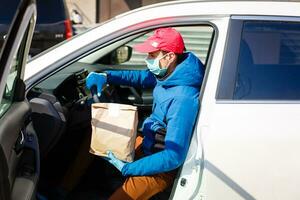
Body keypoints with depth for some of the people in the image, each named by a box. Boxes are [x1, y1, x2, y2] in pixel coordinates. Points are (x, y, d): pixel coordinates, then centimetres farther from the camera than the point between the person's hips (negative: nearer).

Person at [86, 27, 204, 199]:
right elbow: (141, 78, 17)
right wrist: (105, 76, 3)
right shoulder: (169, 73, -5)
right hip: (149, 145, 9)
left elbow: (174, 157, -33)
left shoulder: (183, 99, -32)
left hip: (164, 166, -9)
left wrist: (127, 168, -29)